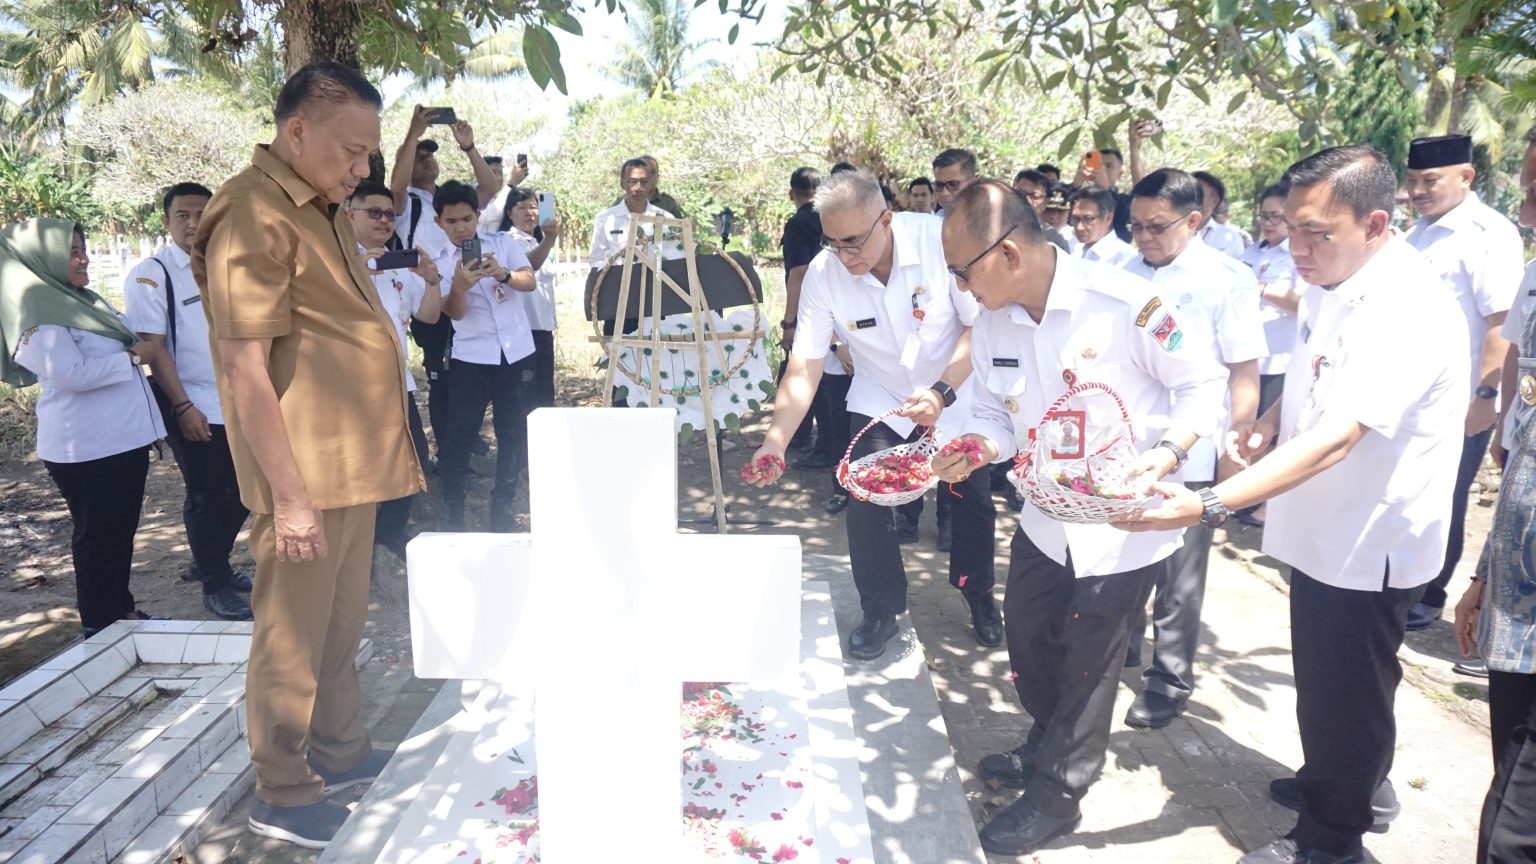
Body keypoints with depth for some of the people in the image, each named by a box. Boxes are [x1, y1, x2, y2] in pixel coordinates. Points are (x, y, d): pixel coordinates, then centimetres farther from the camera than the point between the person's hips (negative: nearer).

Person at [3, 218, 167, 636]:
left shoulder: (80, 300, 14)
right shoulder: (38, 314, -14)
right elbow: (72, 374, -23)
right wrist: (132, 356, -14)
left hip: (122, 437, 9)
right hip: (86, 446, -9)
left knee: (121, 528, 16)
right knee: (97, 533, 2)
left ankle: (121, 609, 28)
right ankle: (100, 624, 14)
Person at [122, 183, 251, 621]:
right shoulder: (151, 274, -8)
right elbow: (153, 347, -11)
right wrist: (184, 407, -16)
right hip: (194, 408, -5)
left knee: (241, 494, 13)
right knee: (207, 499, 6)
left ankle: (211, 563, 35)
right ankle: (214, 585, 22)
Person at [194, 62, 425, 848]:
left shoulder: (325, 210, 15)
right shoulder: (254, 215, -15)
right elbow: (244, 368, -20)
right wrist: (290, 495, -21)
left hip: (355, 463, 9)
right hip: (306, 473, -9)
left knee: (343, 625, 19)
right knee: (293, 636, 4)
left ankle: (340, 750, 34)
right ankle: (282, 794, 18)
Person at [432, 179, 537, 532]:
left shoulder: (504, 242, 4)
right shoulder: (440, 262, 2)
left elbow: (530, 281, -10)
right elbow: (455, 311, -11)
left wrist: (503, 274, -30)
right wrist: (459, 287, -33)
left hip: (517, 351, 1)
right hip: (471, 356, -1)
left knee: (514, 429, 5)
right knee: (461, 430, -5)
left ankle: (503, 502, 18)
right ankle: (452, 506, 8)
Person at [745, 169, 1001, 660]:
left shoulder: (940, 240, -27)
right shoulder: (823, 273, -21)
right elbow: (805, 366, -20)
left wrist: (941, 393, -32)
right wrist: (776, 440, -31)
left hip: (958, 393, -1)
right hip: (879, 401, 1)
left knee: (973, 499, 10)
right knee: (864, 504, -8)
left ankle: (978, 594, 38)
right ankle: (881, 610, 16)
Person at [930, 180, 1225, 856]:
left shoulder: (1123, 303, -25)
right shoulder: (992, 321, -6)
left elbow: (1203, 383, -14)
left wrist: (1167, 451, -28)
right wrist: (977, 445, -16)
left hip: (1124, 525, -6)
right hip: (1047, 516, 6)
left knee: (1087, 662, 7)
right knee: (1027, 636, 20)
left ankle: (1056, 793, 29)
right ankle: (1046, 747, 48)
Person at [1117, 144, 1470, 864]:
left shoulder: (1405, 312, -28)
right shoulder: (1329, 281, 1)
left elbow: (1335, 437, -38)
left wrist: (1209, 505, -46)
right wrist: (1268, 422, -4)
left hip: (1371, 539, -9)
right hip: (1324, 523, 9)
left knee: (1343, 691, 9)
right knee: (1321, 676, 25)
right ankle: (1359, 781, 50)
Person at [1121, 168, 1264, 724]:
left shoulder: (1227, 280, -8)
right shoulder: (1126, 274, 5)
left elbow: (1244, 374, -8)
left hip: (1188, 457, -4)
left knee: (1178, 581, 8)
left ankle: (1170, 682, 23)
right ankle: (1120, 648, 38)